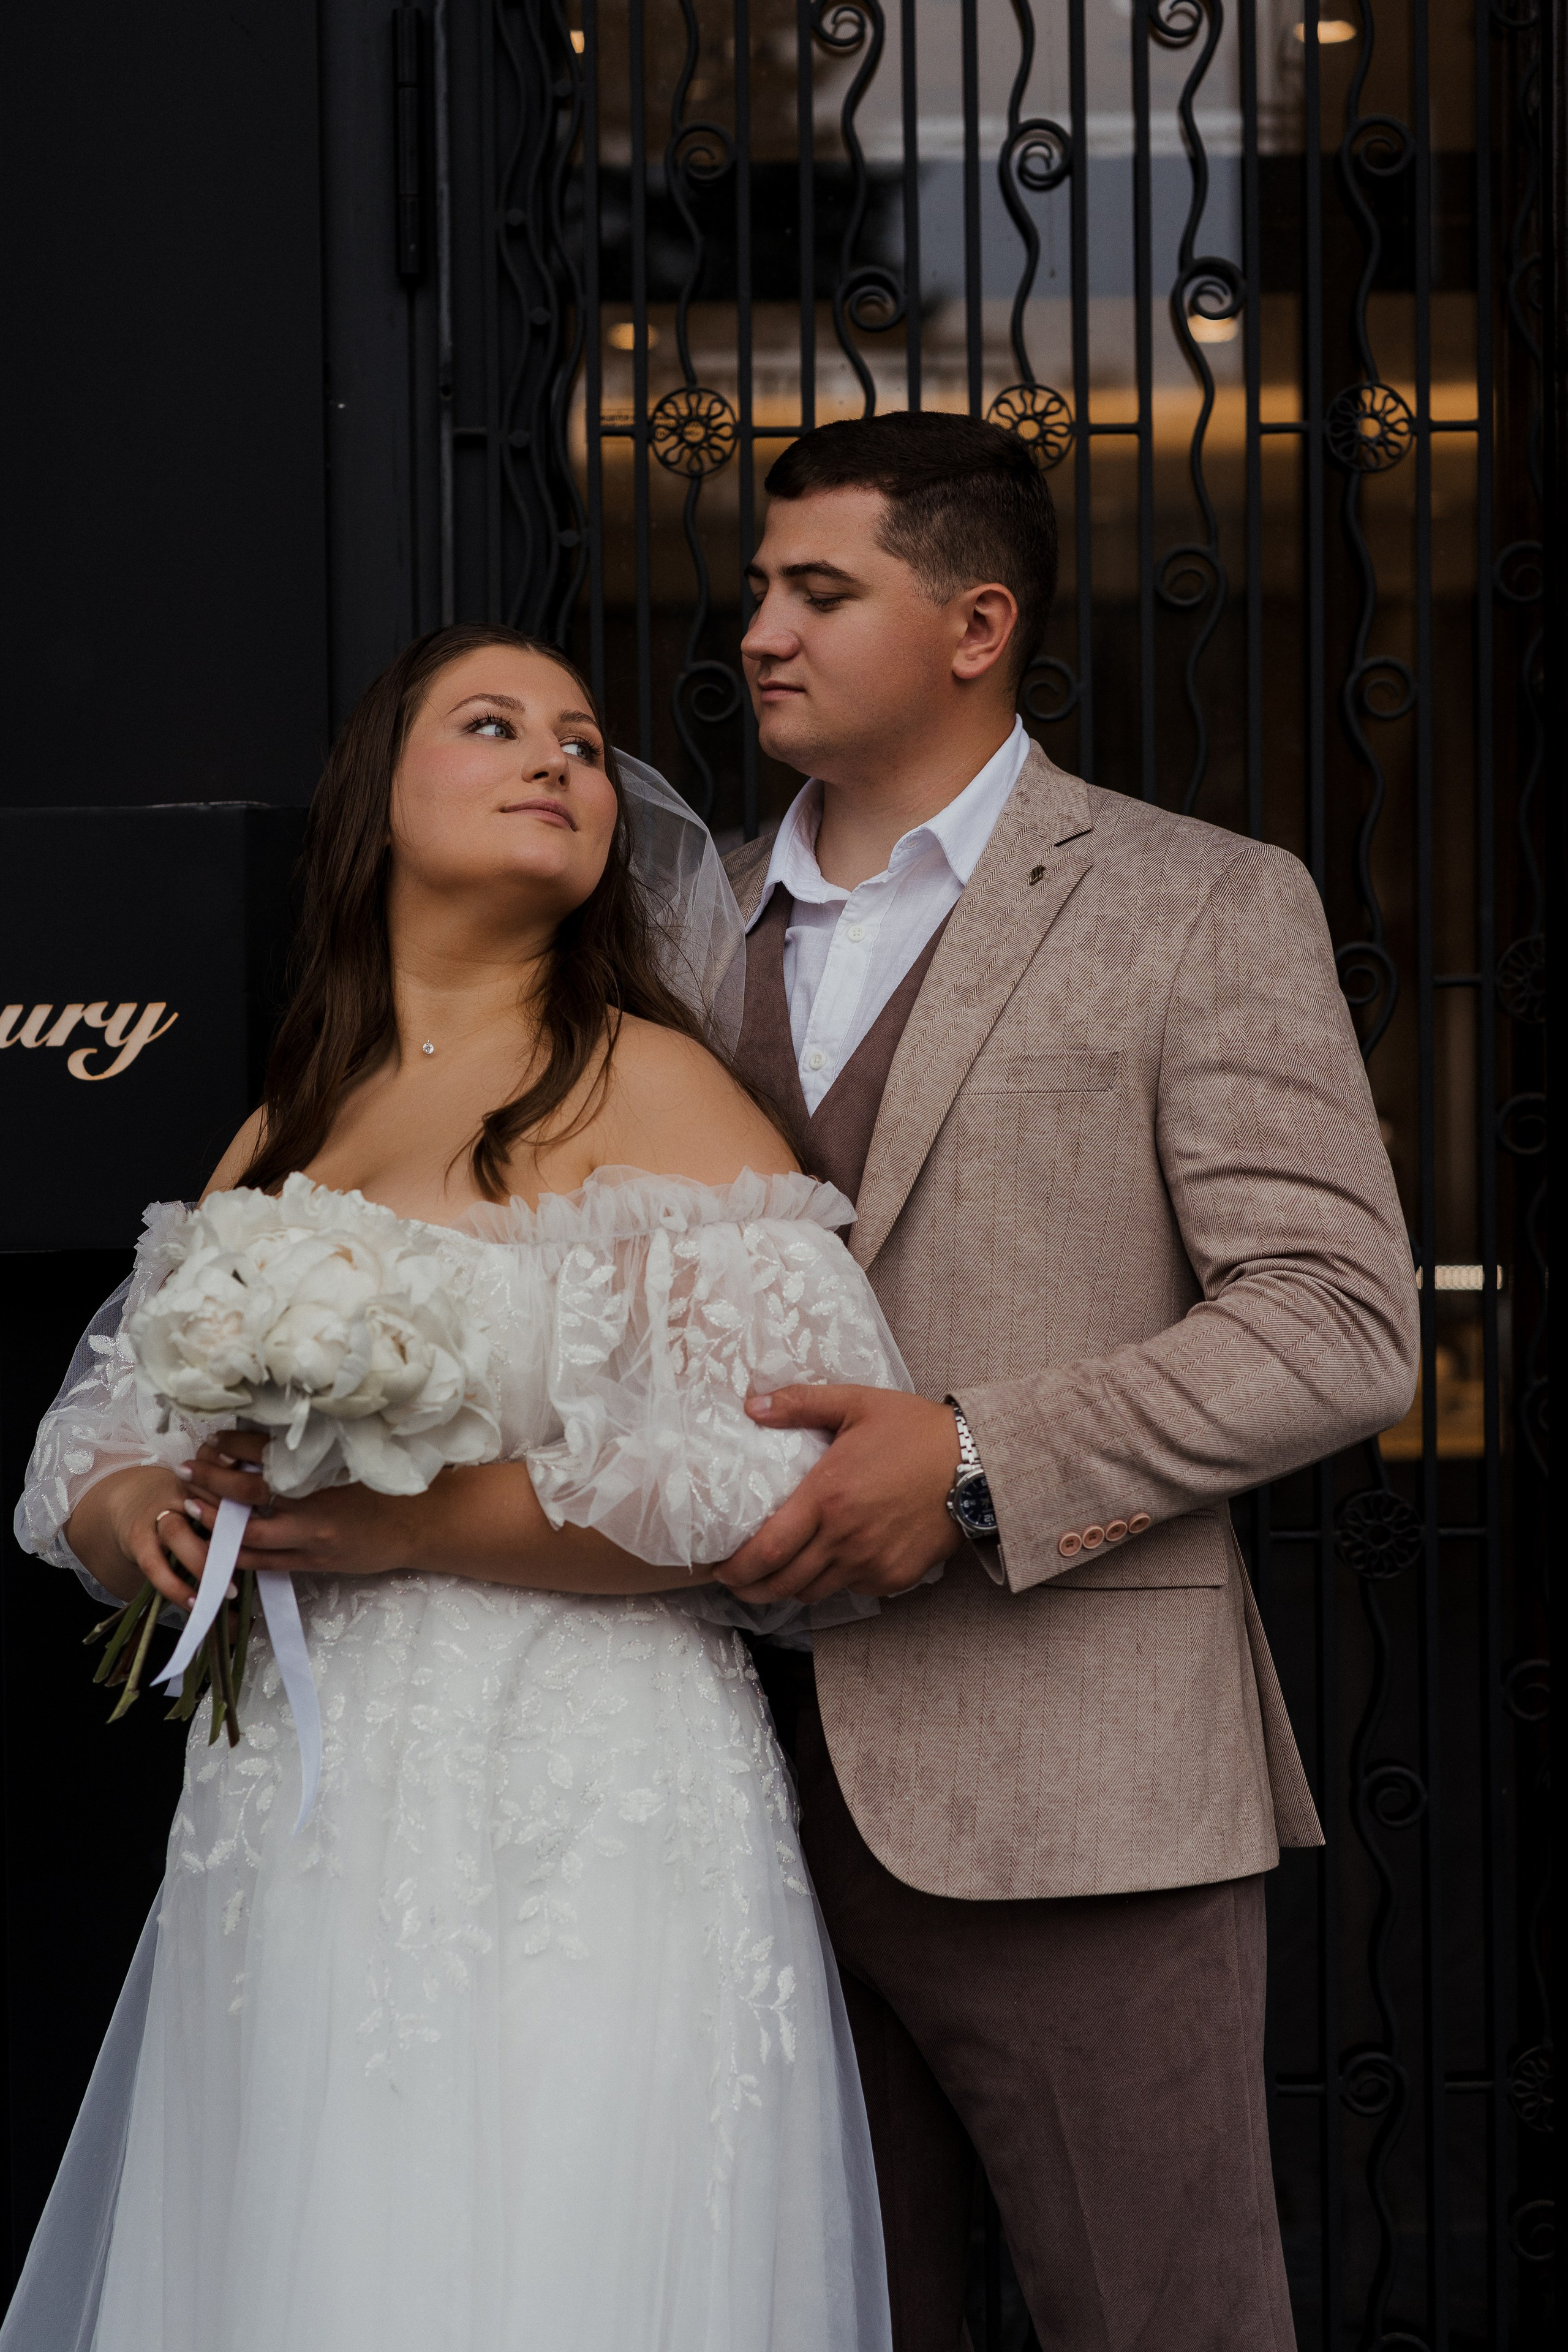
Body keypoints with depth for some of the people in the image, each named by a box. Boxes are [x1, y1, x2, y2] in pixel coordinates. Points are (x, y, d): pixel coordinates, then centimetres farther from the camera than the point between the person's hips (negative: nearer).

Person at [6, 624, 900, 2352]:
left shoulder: (647, 1088, -3)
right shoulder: (277, 1136, 15)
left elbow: (807, 1469, -14)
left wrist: (411, 1525, -16)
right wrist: (150, 1521, -4)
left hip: (575, 1844, -5)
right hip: (289, 1862, 5)